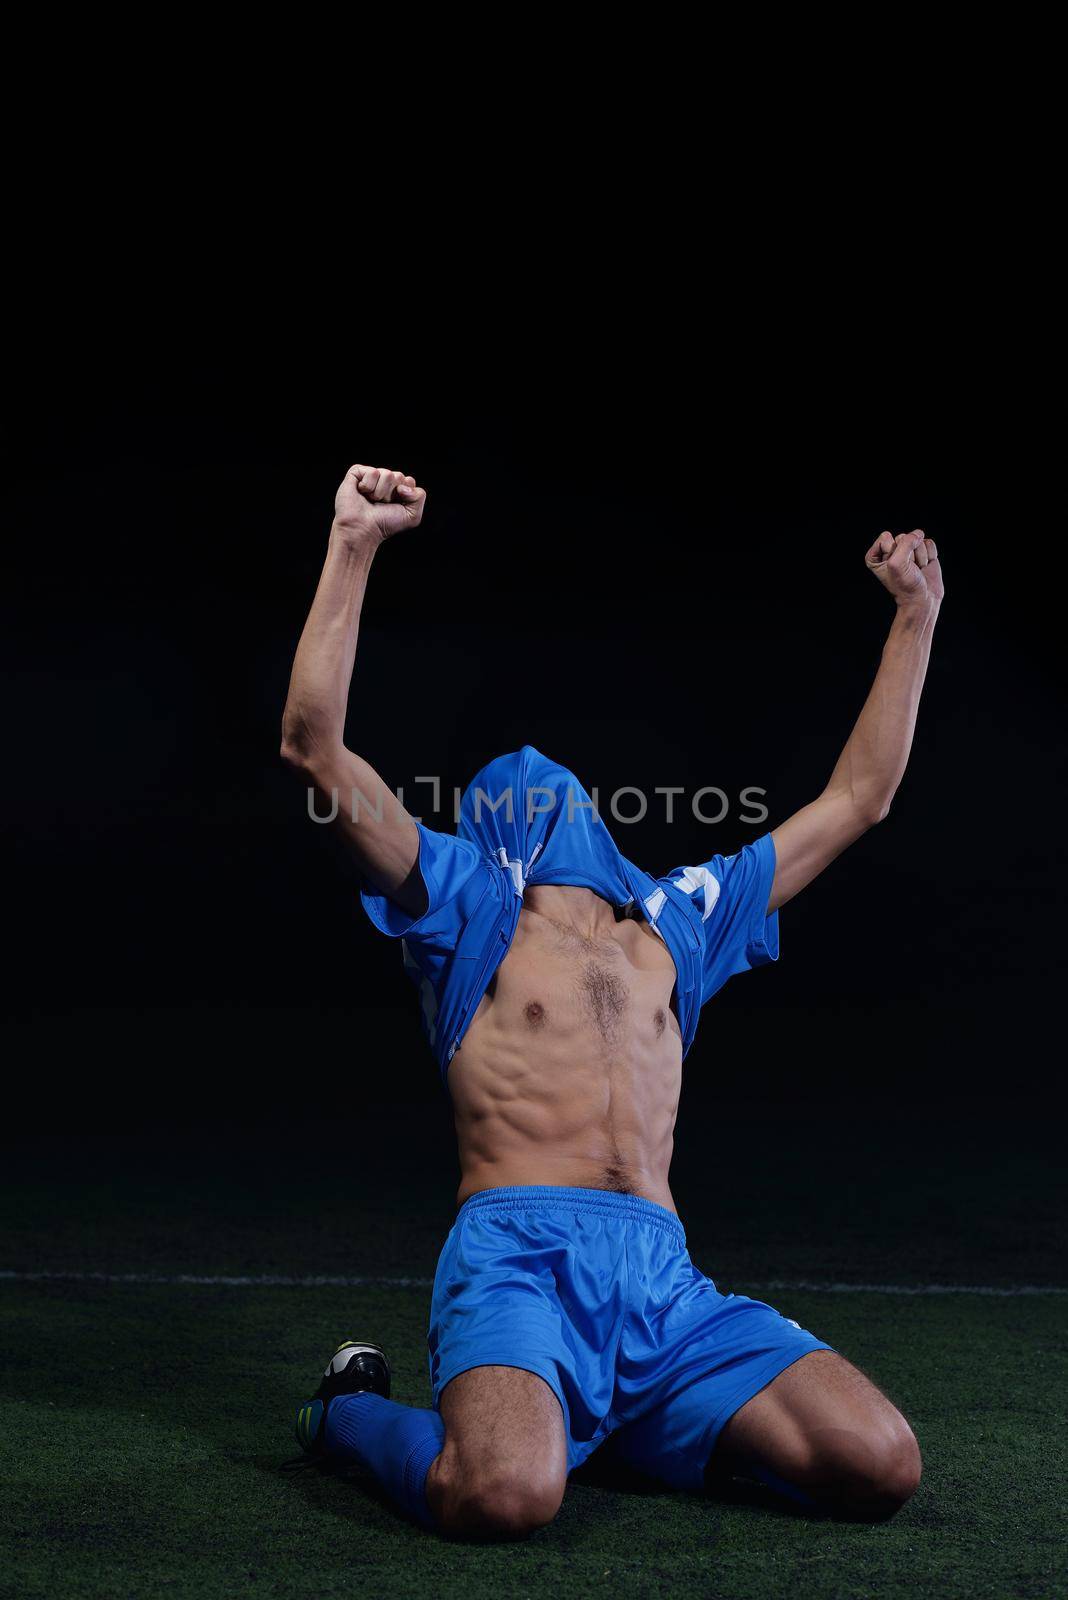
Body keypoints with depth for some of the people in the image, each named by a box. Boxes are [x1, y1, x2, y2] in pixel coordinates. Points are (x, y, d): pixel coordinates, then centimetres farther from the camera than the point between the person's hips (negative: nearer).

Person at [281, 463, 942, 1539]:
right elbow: (313, 750, -1)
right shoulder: (465, 905, 13)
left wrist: (916, 615, 32)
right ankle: (354, 1412, 4)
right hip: (516, 1254, -4)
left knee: (880, 1468, -14)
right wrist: (353, 547, -6)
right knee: (504, 1495, -33)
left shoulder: (677, 918, 26)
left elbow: (855, 801, 31)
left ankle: (630, 1424, 14)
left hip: (662, 1276, 5)